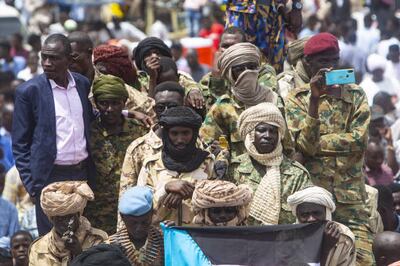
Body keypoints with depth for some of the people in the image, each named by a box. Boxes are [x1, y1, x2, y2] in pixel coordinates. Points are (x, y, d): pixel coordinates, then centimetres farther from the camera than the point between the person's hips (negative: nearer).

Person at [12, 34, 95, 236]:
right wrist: (31, 183, -9)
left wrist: (91, 173, 12)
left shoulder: (83, 84, 7)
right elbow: (20, 143, -2)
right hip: (50, 176, -4)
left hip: (82, 174, 4)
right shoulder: (29, 91, -6)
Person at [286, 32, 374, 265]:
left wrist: (317, 142, -5)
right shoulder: (296, 99, 6)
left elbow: (359, 140, -4)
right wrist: (314, 99, -15)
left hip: (350, 196, 1)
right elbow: (304, 145, -8)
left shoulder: (355, 95, 9)